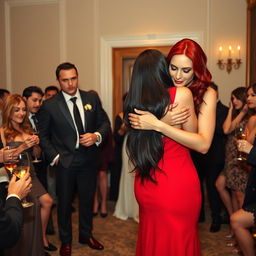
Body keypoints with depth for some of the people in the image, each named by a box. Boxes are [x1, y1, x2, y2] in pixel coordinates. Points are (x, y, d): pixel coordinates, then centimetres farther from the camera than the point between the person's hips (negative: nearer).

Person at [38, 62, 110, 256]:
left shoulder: (92, 98, -2)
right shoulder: (50, 105, -8)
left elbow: (105, 122, 4)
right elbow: (43, 135, 0)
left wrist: (97, 136, -15)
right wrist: (54, 156, -8)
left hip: (89, 158, 3)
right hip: (65, 160, -2)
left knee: (87, 199, 17)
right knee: (65, 202, 13)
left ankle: (86, 235, 40)